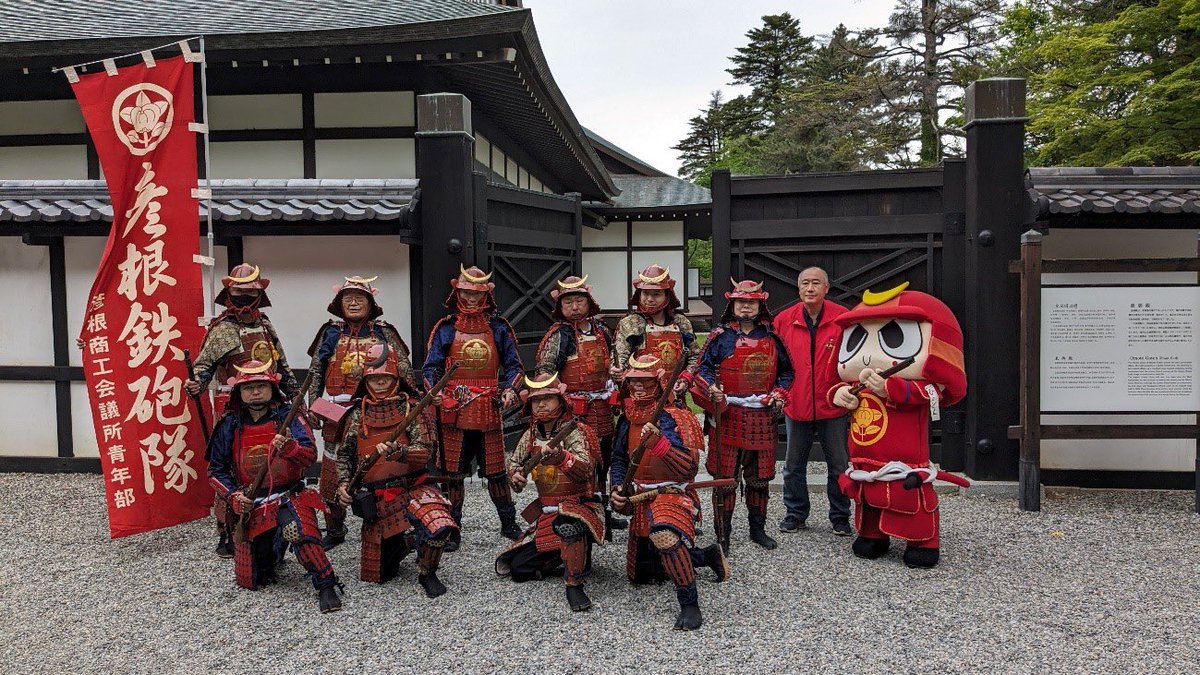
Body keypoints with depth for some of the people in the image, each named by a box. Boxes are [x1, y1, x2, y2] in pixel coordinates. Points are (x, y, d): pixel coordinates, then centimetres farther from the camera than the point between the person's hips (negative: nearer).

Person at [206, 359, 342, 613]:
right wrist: (233, 496, -8)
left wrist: (289, 447, -36)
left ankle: (326, 585, -26)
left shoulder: (287, 416, -6)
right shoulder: (230, 425, 2)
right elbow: (215, 470, 8)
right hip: (251, 504, 4)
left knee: (296, 528, -39)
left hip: (289, 496, -3)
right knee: (250, 581, 8)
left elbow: (310, 456, -16)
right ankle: (274, 551, 42)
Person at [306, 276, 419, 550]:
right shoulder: (331, 333, 8)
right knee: (333, 472, 5)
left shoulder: (384, 333, 5)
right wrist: (314, 404, 2)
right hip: (338, 412, 1)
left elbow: (404, 370, 5)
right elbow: (315, 371, 10)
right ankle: (334, 530, 20)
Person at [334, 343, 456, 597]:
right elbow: (344, 454, 16)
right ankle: (401, 545, 41)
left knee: (438, 525, -36)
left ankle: (427, 574, -7)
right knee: (376, 574, 9)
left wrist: (397, 451, -31)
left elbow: (424, 453, -13)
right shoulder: (358, 414, 8)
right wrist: (343, 484, 1)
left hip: (413, 487, -3)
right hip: (376, 497, 4)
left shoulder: (413, 409, -3)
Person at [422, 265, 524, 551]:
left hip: (489, 409, 1)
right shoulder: (445, 328, 3)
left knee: (495, 469, 8)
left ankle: (509, 524, 24)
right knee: (453, 471, 5)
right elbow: (430, 367, 3)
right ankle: (452, 529, 17)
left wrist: (509, 390, -9)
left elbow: (513, 365, 9)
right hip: (454, 410, 0)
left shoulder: (499, 327, 6)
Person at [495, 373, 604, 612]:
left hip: (578, 505, -7)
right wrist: (516, 475, -5)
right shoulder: (531, 435, 5)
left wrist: (561, 457, -52)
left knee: (566, 523, -43)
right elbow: (513, 462, 19)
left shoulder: (573, 431, -15)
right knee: (516, 567, 6)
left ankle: (574, 585, -30)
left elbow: (585, 468, -32)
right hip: (545, 512, 8)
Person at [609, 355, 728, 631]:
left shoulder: (671, 418, -17)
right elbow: (619, 460, 18)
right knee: (640, 575, 21)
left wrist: (659, 443, -40)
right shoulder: (628, 419, 5)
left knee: (664, 534, -44)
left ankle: (690, 604, -28)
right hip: (641, 502, 8)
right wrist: (617, 490, 2)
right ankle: (707, 555, 39)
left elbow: (689, 468, -27)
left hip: (672, 495, -8)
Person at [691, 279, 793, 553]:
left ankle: (758, 529, 28)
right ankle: (722, 535, 10)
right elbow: (703, 369, -1)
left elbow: (786, 371, 17)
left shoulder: (772, 338, 10)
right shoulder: (719, 336, 1)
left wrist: (780, 394, 1)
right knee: (725, 477, 0)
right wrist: (711, 389, -19)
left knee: (760, 477, 12)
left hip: (763, 417, 3)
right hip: (727, 416, -3)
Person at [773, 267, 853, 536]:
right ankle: (795, 514, 28)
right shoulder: (784, 320, -1)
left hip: (834, 406, -2)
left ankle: (840, 517, 24)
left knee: (839, 466, 9)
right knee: (793, 466, 13)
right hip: (796, 405, 2)